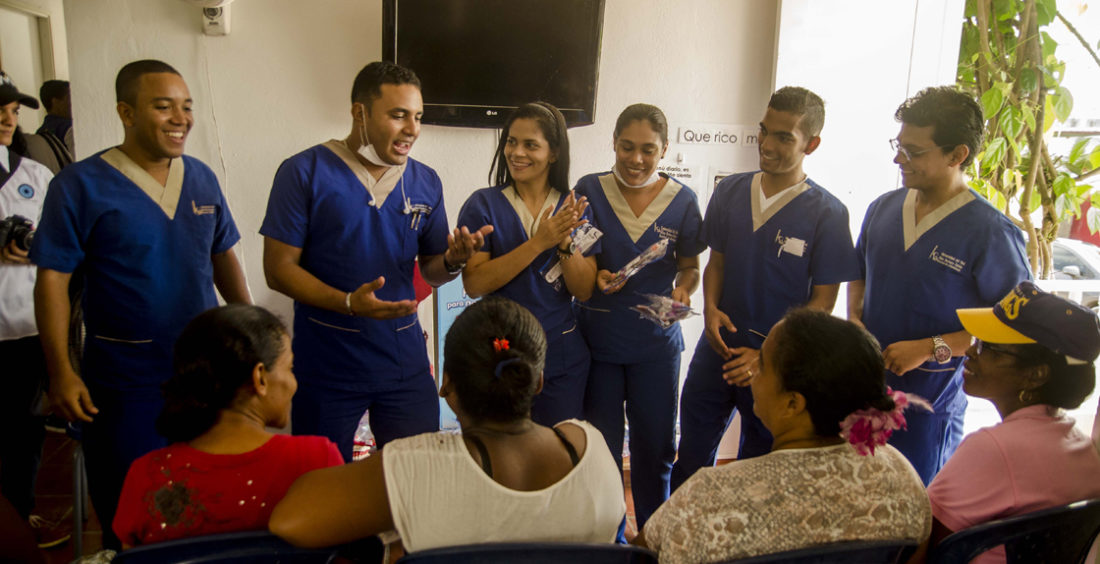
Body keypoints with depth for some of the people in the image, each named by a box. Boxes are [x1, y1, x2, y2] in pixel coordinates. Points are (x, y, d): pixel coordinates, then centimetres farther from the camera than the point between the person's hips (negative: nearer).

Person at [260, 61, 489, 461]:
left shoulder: (425, 182, 6)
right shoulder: (305, 172, -7)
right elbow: (279, 268, -9)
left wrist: (452, 260, -12)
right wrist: (348, 303, -24)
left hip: (404, 359, 4)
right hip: (326, 363, -3)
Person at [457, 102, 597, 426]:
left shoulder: (575, 209, 2)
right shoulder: (483, 204, -5)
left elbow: (584, 291, -1)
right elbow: (474, 284, -16)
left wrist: (565, 242, -18)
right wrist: (538, 243, -21)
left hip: (563, 359, 2)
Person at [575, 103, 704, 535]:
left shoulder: (682, 200, -2)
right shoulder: (589, 190, -4)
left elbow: (689, 265, 7)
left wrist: (683, 290, -14)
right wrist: (594, 276, -19)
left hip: (657, 341, 1)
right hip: (598, 337, 0)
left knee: (655, 443, 12)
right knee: (601, 443, 12)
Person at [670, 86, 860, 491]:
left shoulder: (827, 213, -11)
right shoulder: (730, 191, 2)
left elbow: (823, 300, -8)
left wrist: (768, 355, -17)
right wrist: (710, 308, -9)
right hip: (719, 347, 4)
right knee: (690, 459, 13)